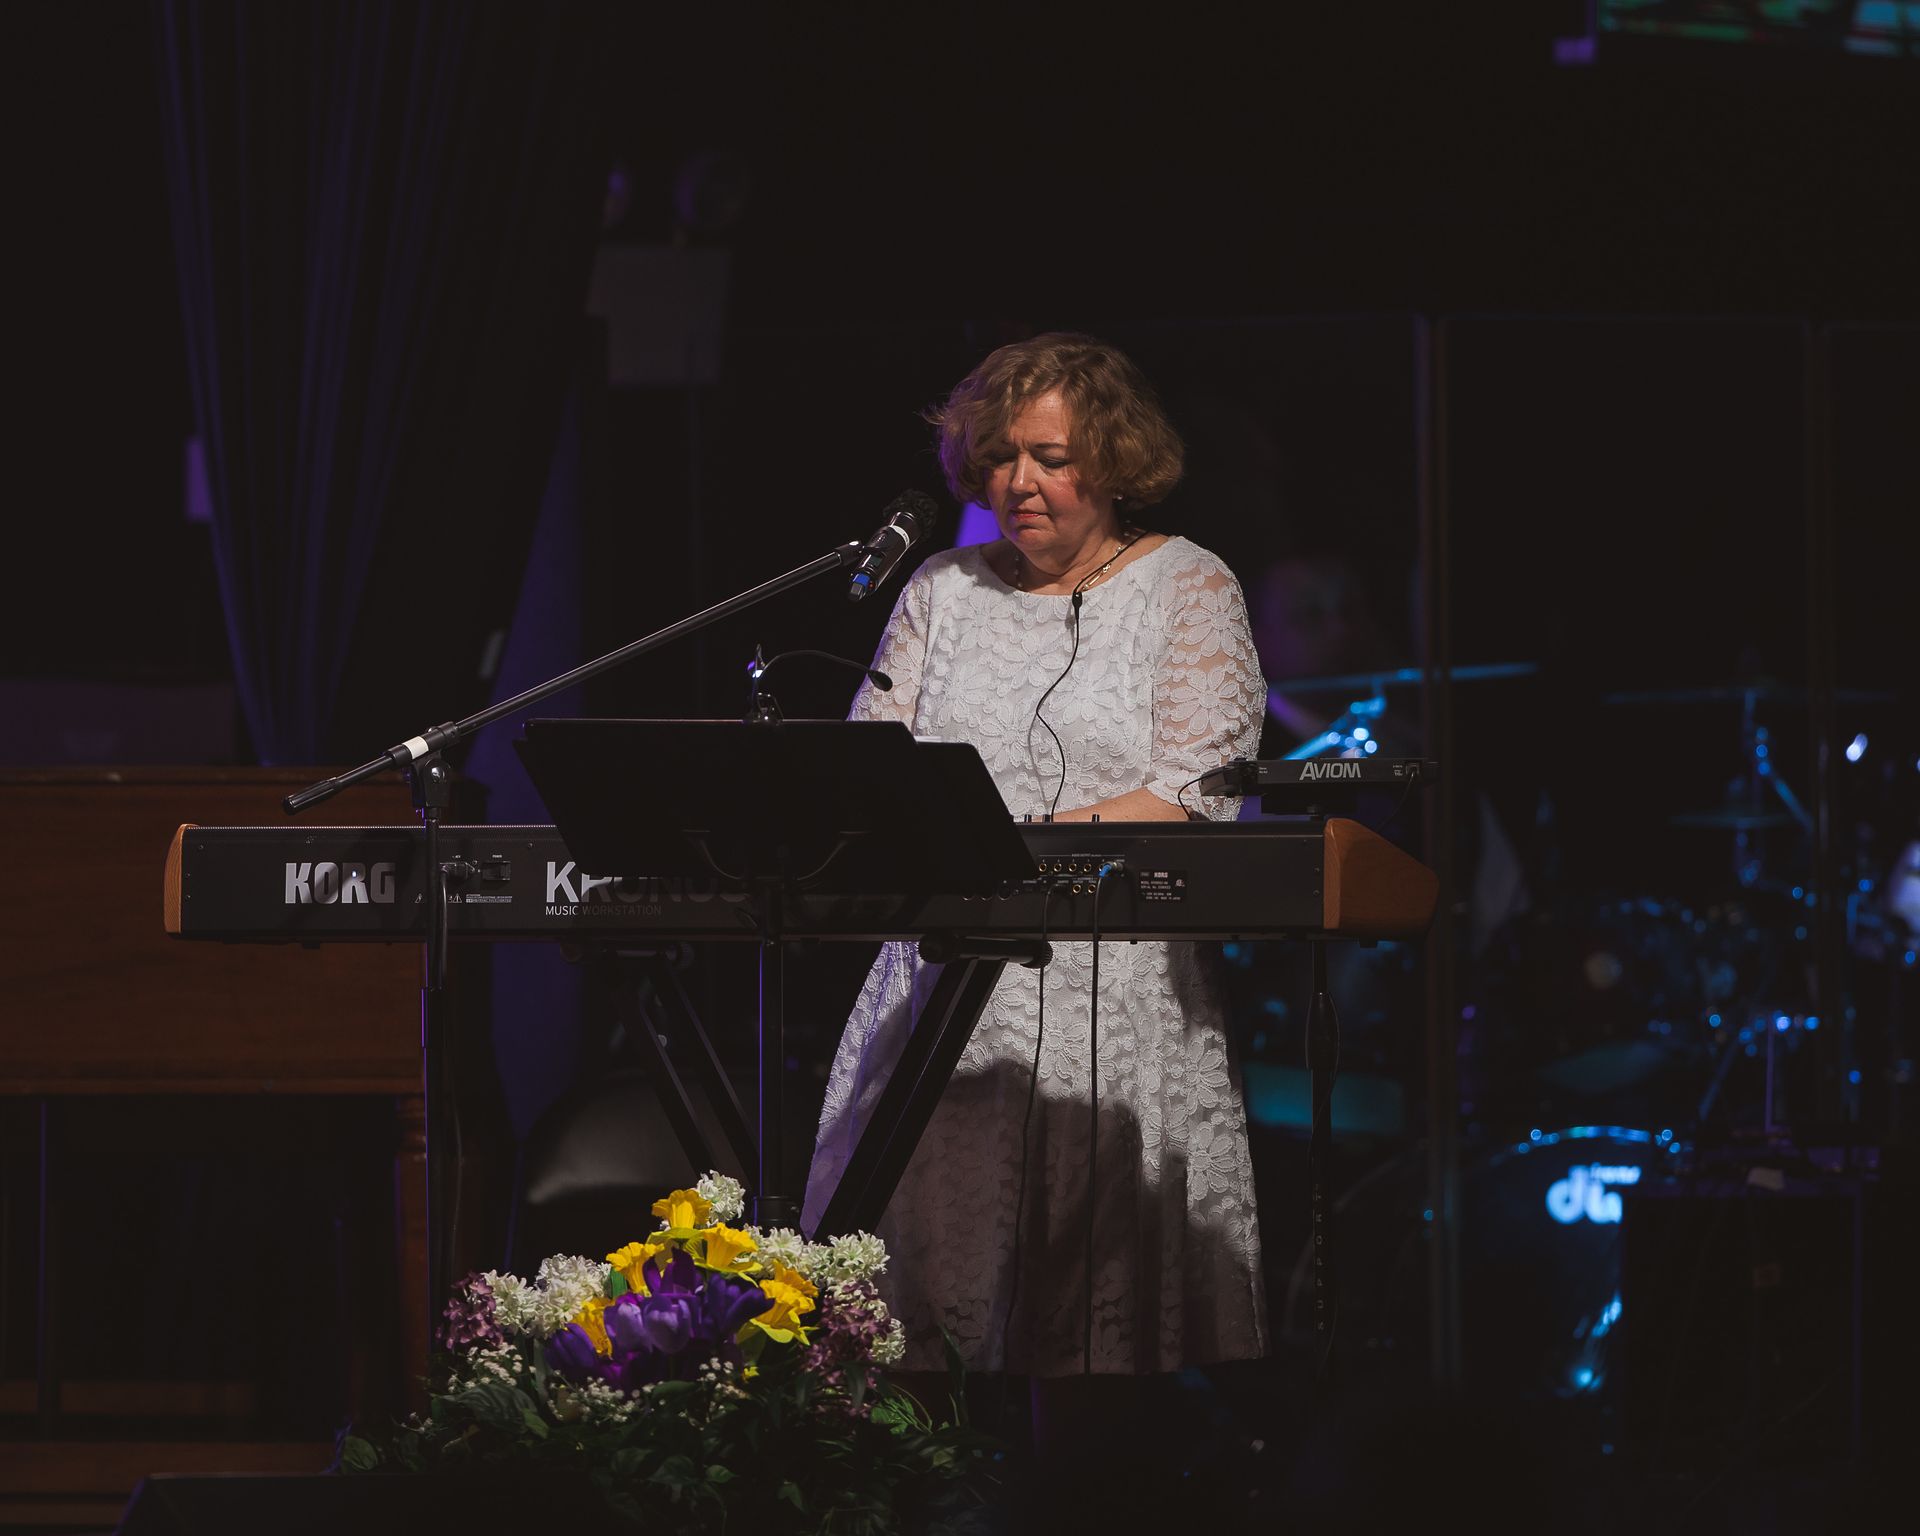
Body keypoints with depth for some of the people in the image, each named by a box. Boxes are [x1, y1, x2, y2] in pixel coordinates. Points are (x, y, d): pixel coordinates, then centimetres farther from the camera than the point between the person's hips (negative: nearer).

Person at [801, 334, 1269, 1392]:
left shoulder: (1187, 589, 4)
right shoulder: (943, 592, 16)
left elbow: (1197, 798, -7)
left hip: (1114, 1005, -3)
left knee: (1101, 1307, -9)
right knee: (916, 1287, -4)